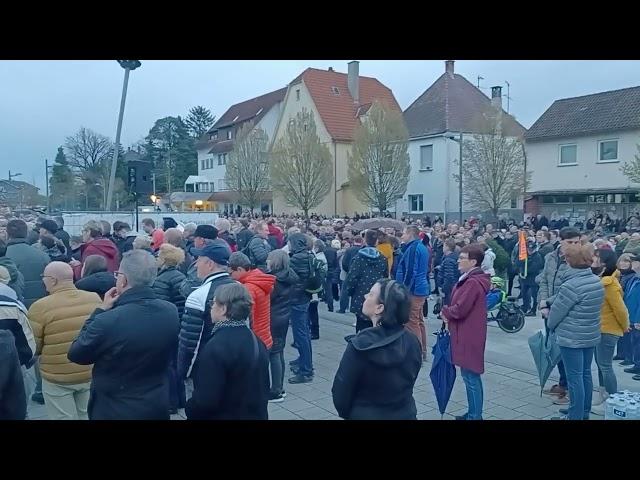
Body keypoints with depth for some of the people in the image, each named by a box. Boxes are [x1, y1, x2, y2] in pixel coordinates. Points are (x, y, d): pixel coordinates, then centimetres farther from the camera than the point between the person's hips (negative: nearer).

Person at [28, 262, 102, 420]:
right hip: (91, 374, 4)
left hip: (57, 378, -3)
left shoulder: (41, 307, -17)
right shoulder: (95, 299, -6)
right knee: (86, 416, 21)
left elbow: (32, 347, -8)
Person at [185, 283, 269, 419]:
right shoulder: (256, 341, 2)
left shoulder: (216, 347, -24)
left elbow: (205, 401, -23)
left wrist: (189, 409, -5)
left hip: (224, 415, -7)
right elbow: (264, 388, 10)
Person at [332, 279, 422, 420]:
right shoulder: (413, 342, -13)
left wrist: (348, 414, 3)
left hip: (366, 415, -3)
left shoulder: (360, 346, -26)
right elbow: (408, 383, 1)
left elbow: (340, 393, -16)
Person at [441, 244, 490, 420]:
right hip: (467, 334, 11)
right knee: (470, 375, 18)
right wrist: (449, 312, 0)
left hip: (469, 336, -11)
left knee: (470, 376, -1)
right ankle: (473, 413, 29)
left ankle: (475, 416, 9)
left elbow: (460, 309, -23)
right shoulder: (471, 279, 13)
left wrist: (445, 311, -5)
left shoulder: (472, 283, -21)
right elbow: (462, 305, 17)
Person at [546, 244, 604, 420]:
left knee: (574, 377, 2)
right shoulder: (597, 281, 3)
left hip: (571, 338, -8)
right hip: (591, 336, 8)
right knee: (585, 374, 17)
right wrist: (548, 301, 11)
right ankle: (584, 413, 30)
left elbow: (557, 311, -12)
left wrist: (551, 325, 6)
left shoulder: (571, 285, -23)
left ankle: (575, 416, 12)